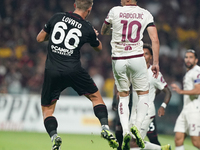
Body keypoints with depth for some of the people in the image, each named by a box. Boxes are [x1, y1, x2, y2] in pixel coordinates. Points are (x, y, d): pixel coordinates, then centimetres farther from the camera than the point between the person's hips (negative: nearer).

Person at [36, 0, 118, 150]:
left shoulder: (57, 18, 4)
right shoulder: (88, 28, 1)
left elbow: (40, 38, 14)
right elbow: (99, 47, 21)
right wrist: (95, 36, 41)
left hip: (52, 71, 1)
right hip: (74, 70, -1)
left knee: (47, 109, 12)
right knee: (96, 97, 19)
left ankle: (54, 137, -13)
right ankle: (105, 128, 2)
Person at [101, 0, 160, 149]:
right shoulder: (145, 14, 1)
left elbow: (103, 32, 17)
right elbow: (155, 40, -6)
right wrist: (156, 63, -1)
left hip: (118, 60, 1)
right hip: (137, 58, -1)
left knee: (123, 96, 14)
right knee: (144, 94, 14)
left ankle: (125, 130, -5)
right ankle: (137, 125, -9)